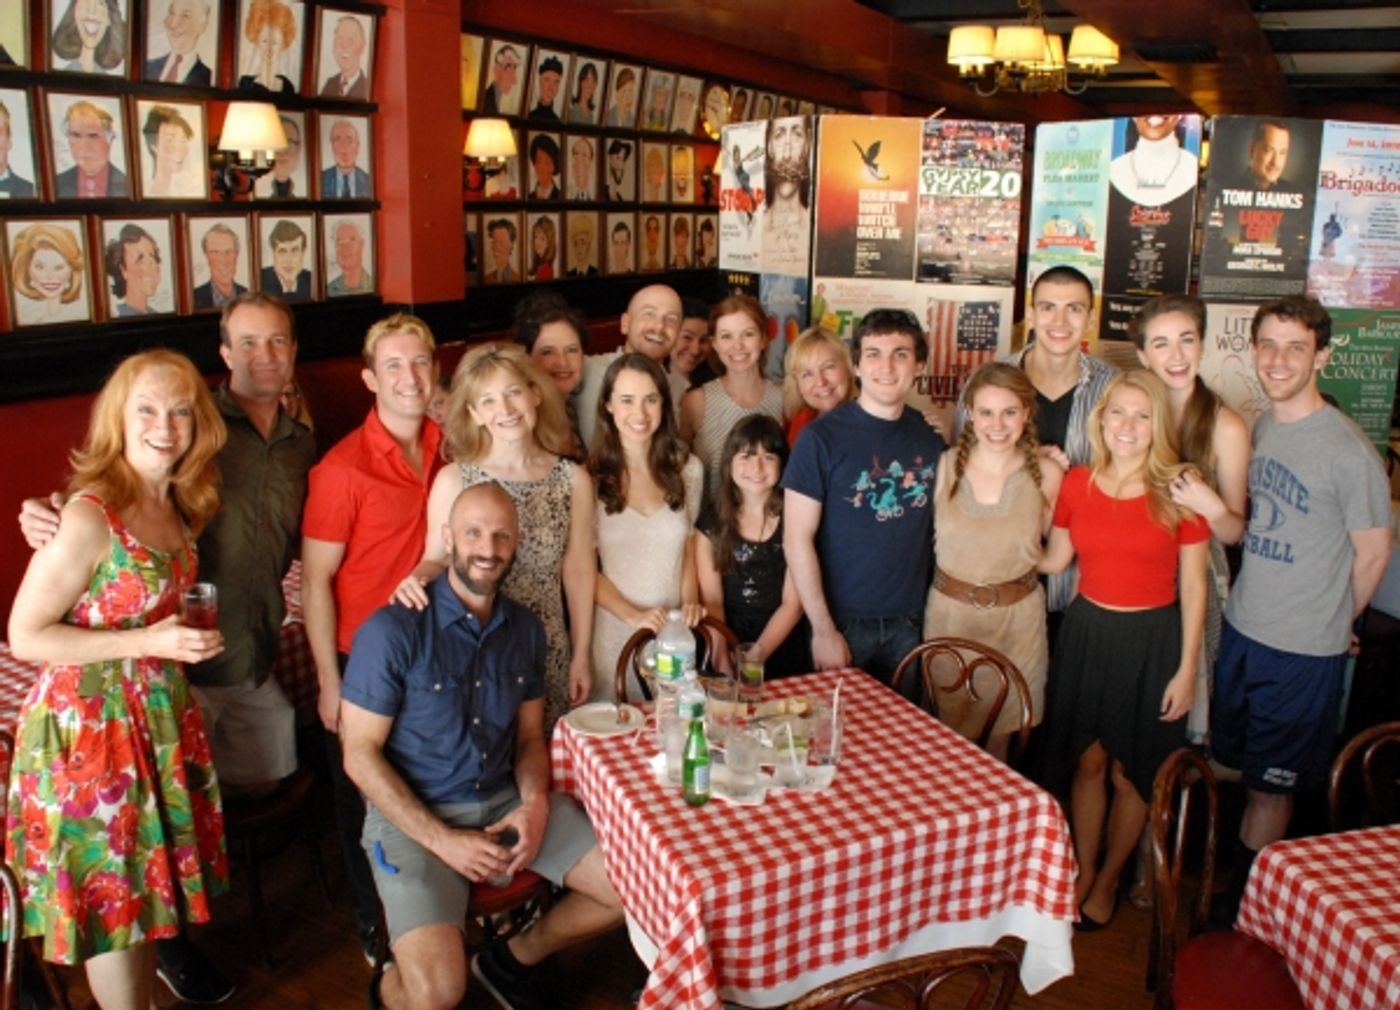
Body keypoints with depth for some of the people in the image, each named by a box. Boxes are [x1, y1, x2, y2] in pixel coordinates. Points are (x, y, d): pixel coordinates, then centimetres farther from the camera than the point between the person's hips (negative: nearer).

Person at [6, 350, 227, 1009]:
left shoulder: (180, 506, 2)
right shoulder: (89, 516, -21)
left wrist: (185, 637, 1)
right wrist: (149, 642, -24)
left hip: (159, 715, 7)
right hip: (89, 725, -7)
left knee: (149, 875, 20)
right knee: (113, 889, 10)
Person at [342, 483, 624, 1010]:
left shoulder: (525, 629, 3)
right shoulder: (393, 630, -15)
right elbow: (361, 755, -12)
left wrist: (536, 804, -9)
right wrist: (441, 840, -17)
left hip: (507, 801, 6)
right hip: (412, 813, -5)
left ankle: (512, 959, 23)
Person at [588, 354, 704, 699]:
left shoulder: (688, 469, 1)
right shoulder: (590, 476, -10)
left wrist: (690, 602, -3)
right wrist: (632, 614, -16)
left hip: (673, 633, 3)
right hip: (612, 634, -3)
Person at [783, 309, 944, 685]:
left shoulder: (931, 435, 2)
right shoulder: (822, 437, -12)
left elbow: (937, 525, 9)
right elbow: (797, 538, -12)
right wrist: (823, 629, -14)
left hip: (910, 622, 4)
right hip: (843, 621, -3)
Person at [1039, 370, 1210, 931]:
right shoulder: (1076, 484, -1)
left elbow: (1193, 584, -6)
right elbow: (1054, 560, 11)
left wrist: (1187, 668, -7)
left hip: (1151, 640, -2)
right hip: (1087, 632, 3)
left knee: (1129, 772, 11)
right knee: (1088, 763, 13)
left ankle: (1108, 879, 33)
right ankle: (1081, 873, 32)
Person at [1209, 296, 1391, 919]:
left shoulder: (1348, 451, -19)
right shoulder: (1257, 428, 2)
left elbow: (1373, 552, -7)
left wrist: (1330, 624, 5)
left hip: (1303, 652, -6)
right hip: (1240, 631, 6)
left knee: (1269, 786, 9)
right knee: (1236, 768, 20)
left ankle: (1240, 908, 26)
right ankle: (1233, 881, 39)